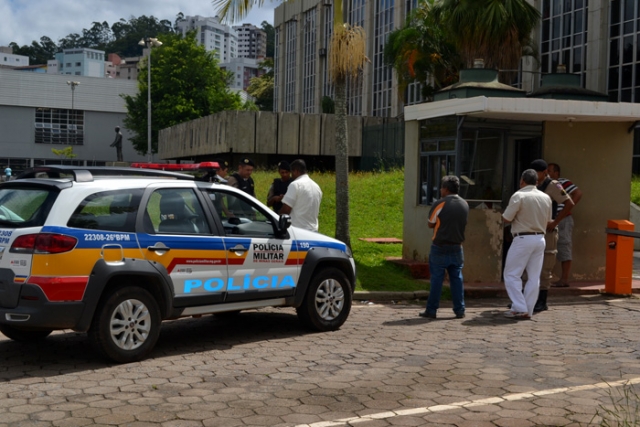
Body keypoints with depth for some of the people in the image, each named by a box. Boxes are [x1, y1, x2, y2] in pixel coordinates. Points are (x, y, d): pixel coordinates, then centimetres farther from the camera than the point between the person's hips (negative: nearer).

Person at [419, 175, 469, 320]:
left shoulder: (440, 204, -11)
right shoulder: (465, 204, 5)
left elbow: (430, 224, -3)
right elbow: (462, 224, 14)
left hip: (440, 248, -4)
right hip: (457, 248, 4)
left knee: (436, 279, 1)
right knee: (457, 278, 9)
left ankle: (431, 310, 5)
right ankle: (460, 310, 8)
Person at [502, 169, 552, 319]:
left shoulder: (519, 196, -12)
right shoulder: (546, 198, 8)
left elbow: (506, 218, -10)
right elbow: (548, 221, 15)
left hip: (523, 239, -6)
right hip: (540, 239, 6)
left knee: (512, 274, 2)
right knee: (534, 277, 9)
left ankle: (520, 309, -4)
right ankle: (528, 310, 11)